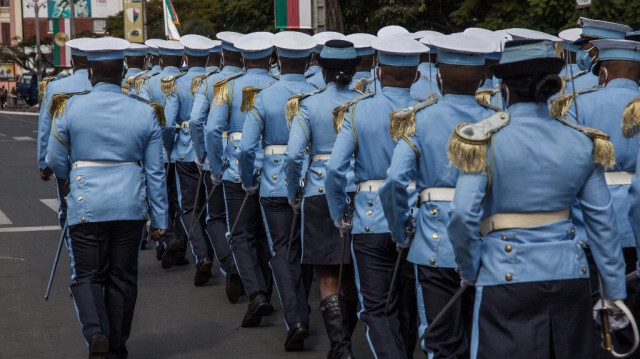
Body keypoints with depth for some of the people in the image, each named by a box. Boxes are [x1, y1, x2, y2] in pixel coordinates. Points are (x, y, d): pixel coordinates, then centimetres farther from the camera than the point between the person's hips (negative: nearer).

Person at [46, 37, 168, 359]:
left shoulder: (69, 108, -6)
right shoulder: (145, 113, -1)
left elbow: (57, 164, 2)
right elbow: (155, 172, 2)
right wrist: (159, 219, 9)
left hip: (87, 206, -2)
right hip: (131, 207, 2)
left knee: (87, 275, 8)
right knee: (123, 277, 12)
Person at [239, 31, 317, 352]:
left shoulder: (264, 98, -7)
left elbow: (247, 147, -11)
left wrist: (248, 182, 4)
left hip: (275, 185, -2)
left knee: (282, 253, 2)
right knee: (305, 249, 18)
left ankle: (295, 319, -14)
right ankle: (300, 311, 31)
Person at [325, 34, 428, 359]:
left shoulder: (357, 111, -5)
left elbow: (335, 170, -11)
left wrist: (338, 214, 3)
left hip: (371, 222, -1)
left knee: (377, 309, 3)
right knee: (409, 306, 19)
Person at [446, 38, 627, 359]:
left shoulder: (486, 139, -8)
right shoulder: (582, 142, 3)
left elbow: (463, 215, -13)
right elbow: (602, 221, 6)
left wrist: (468, 271, 3)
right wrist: (614, 292, 12)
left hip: (507, 275, -4)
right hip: (569, 273, 4)